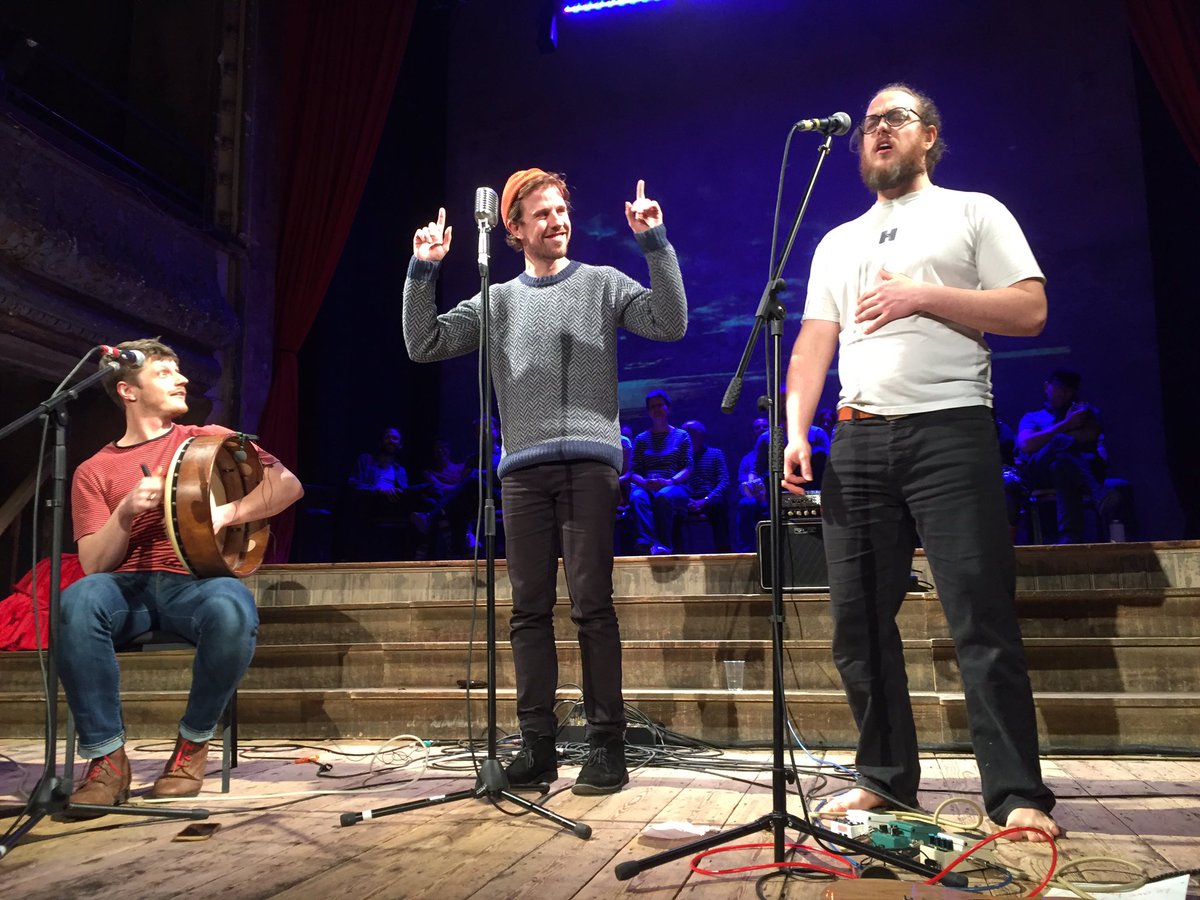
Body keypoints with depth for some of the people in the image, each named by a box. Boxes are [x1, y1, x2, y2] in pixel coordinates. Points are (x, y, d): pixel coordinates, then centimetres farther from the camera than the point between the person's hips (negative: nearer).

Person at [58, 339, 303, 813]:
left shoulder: (209, 439, 15)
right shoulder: (94, 471, 15)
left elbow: (288, 484, 4)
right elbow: (94, 564, 5)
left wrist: (226, 513, -11)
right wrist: (126, 513, -12)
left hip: (196, 581, -1)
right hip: (128, 587, 1)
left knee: (232, 610, -37)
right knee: (77, 601, -35)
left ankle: (193, 743, -11)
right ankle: (107, 758, -22)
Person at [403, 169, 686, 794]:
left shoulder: (604, 283, 14)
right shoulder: (497, 302, 19)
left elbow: (671, 324, 0)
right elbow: (424, 345, 13)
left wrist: (656, 244, -5)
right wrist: (422, 273, 3)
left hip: (590, 462, -2)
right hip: (523, 467, 3)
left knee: (592, 605, -5)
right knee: (530, 608, 3)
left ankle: (607, 745, 1)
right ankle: (537, 745, 11)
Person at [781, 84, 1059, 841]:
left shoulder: (973, 213, 11)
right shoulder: (837, 243, 22)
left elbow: (1030, 310, 0)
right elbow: (813, 345, 14)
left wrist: (921, 296, -10)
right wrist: (795, 431, 0)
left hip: (948, 431, -4)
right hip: (856, 440, 5)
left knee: (983, 622, -8)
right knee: (860, 621, 4)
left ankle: (1018, 795, 0)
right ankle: (888, 778, 15)